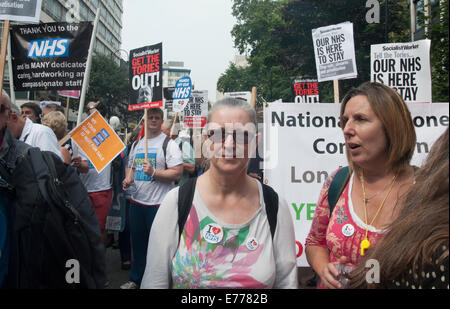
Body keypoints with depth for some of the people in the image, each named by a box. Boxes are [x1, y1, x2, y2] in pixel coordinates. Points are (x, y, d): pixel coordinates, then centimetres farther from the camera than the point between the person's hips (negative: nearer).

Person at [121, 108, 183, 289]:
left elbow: (177, 173, -14)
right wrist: (128, 179, 4)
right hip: (136, 201, 6)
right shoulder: (137, 144, 13)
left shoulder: (169, 144, -7)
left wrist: (153, 172, -24)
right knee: (137, 243, 18)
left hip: (158, 204, -6)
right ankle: (136, 279, 34)